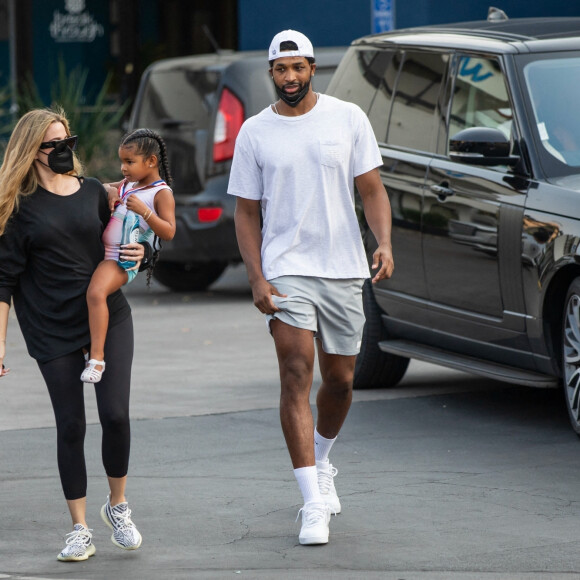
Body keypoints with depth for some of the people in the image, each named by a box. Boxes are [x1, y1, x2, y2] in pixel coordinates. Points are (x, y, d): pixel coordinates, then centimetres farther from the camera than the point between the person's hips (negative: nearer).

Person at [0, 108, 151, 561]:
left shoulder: (93, 191, 7)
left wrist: (138, 254, -3)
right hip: (52, 330, -2)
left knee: (116, 414, -8)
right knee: (71, 426, 0)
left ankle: (118, 505, 16)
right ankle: (80, 529, 10)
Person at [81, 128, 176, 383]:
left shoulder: (161, 194, -8)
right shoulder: (127, 184, 16)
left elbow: (168, 233, -16)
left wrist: (145, 211, -28)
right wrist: (110, 190, 9)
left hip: (122, 261, -10)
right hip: (102, 253, 10)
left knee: (96, 293, -32)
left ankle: (97, 357, -34)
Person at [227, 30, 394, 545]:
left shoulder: (348, 118, 3)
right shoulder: (255, 133, 2)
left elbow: (372, 189, 4)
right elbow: (246, 212, 4)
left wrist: (385, 242, -13)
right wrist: (256, 279, -7)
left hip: (343, 270, 2)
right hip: (286, 269, -2)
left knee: (340, 382, 12)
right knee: (297, 378, -13)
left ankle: (321, 462, 42)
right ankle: (314, 503, -14)